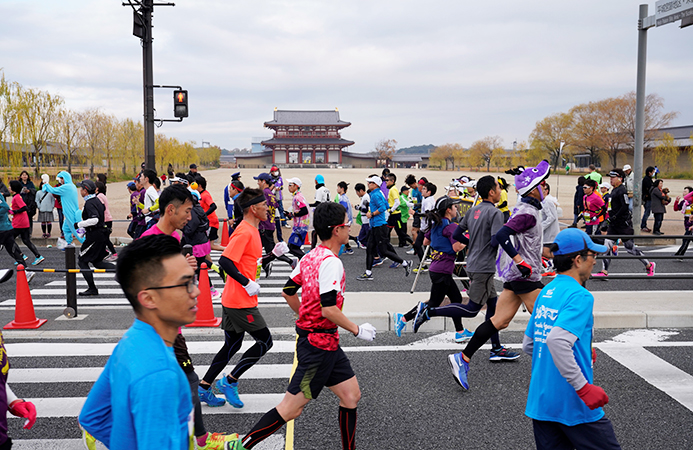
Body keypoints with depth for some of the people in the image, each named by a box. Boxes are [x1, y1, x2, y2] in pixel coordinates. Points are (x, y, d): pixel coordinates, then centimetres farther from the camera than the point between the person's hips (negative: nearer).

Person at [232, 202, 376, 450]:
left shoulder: (311, 256, 6)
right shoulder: (331, 262, -21)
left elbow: (288, 292, 14)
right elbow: (328, 309, -26)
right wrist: (357, 330, -14)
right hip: (319, 344, -10)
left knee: (351, 396, 15)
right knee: (291, 409, 0)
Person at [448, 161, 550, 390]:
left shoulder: (523, 208, 15)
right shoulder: (529, 213, -16)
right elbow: (501, 236, -28)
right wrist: (521, 261, -25)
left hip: (515, 275, 9)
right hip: (525, 276, -9)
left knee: (499, 321, 7)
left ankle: (463, 359, 5)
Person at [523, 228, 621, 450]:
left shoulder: (545, 293, 10)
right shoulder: (580, 296, -15)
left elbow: (528, 345, 15)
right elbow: (556, 340, -31)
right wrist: (585, 388, -26)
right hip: (574, 406, -8)